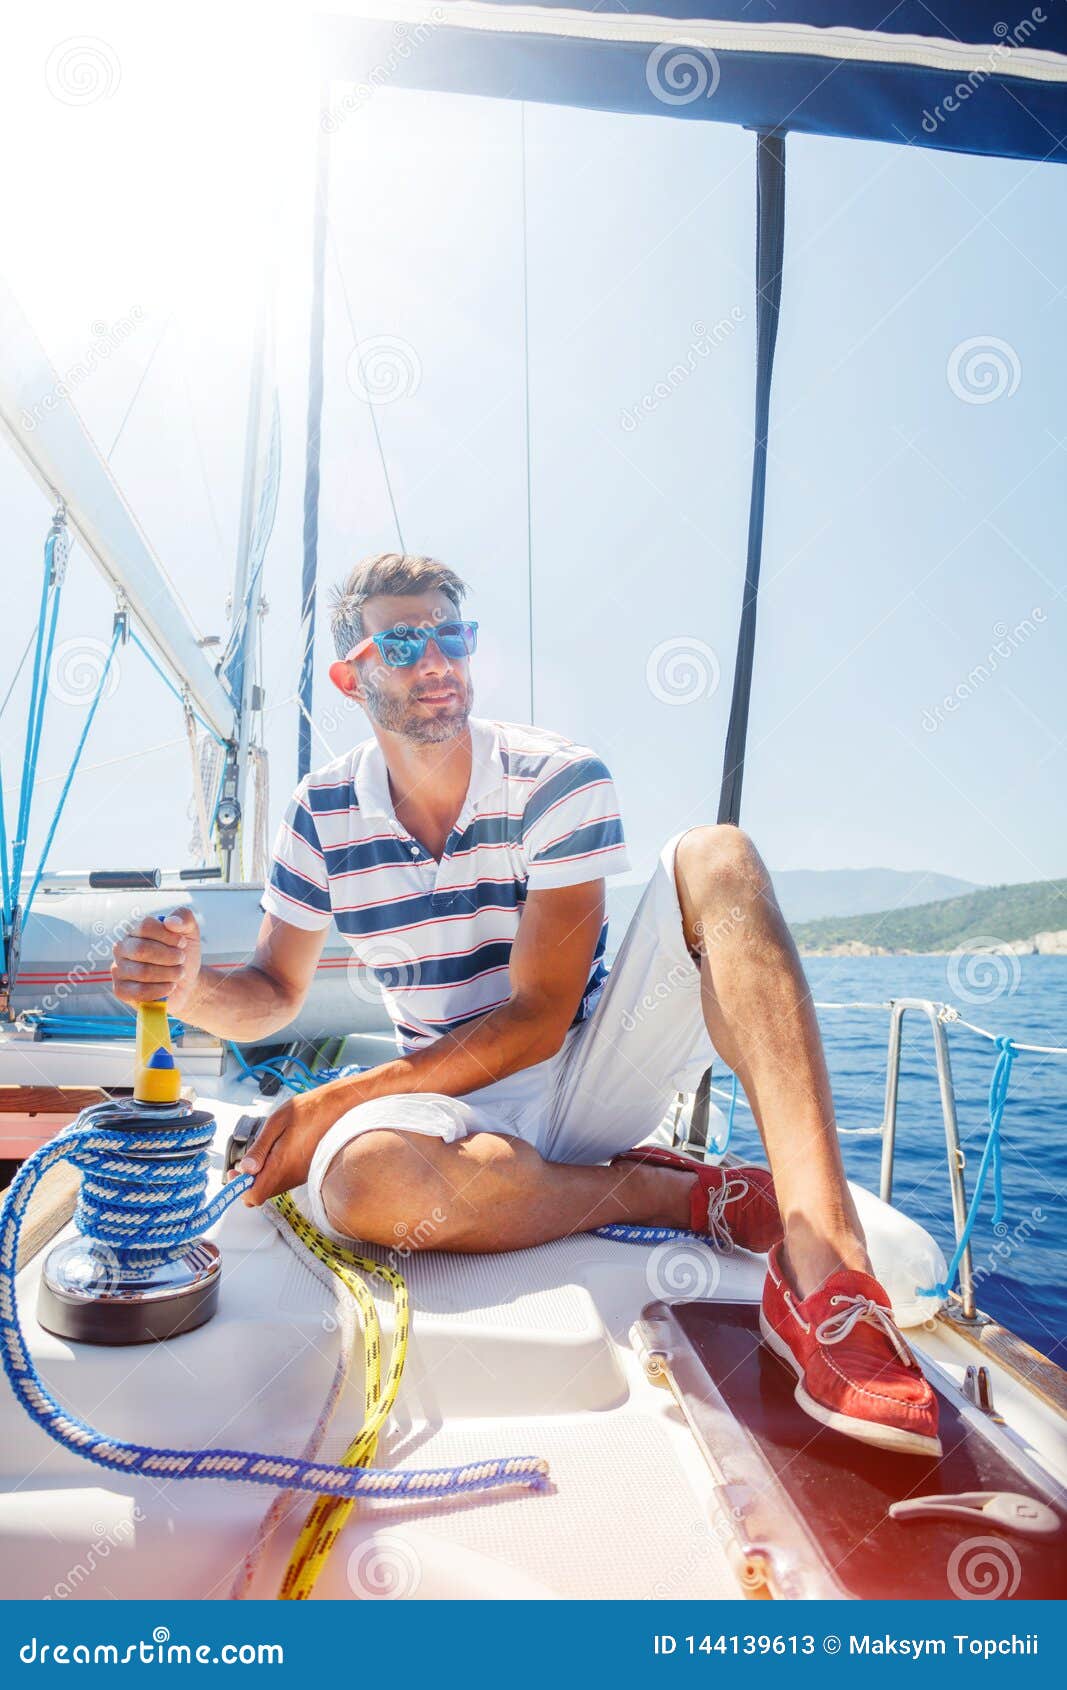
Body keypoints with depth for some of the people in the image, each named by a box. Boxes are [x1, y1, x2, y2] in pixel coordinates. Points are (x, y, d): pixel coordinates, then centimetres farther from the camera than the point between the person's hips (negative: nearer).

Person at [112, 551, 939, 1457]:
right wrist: (192, 986, -19)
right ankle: (686, 1191, -14)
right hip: (461, 1110, 1)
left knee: (715, 857, -25)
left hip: (591, 1074, -1)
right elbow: (272, 995, 7)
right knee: (362, 1178, -37)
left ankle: (822, 1266, -39)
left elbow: (539, 1018, -16)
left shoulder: (559, 781, -11)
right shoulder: (321, 814, -1)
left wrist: (330, 1102, -20)